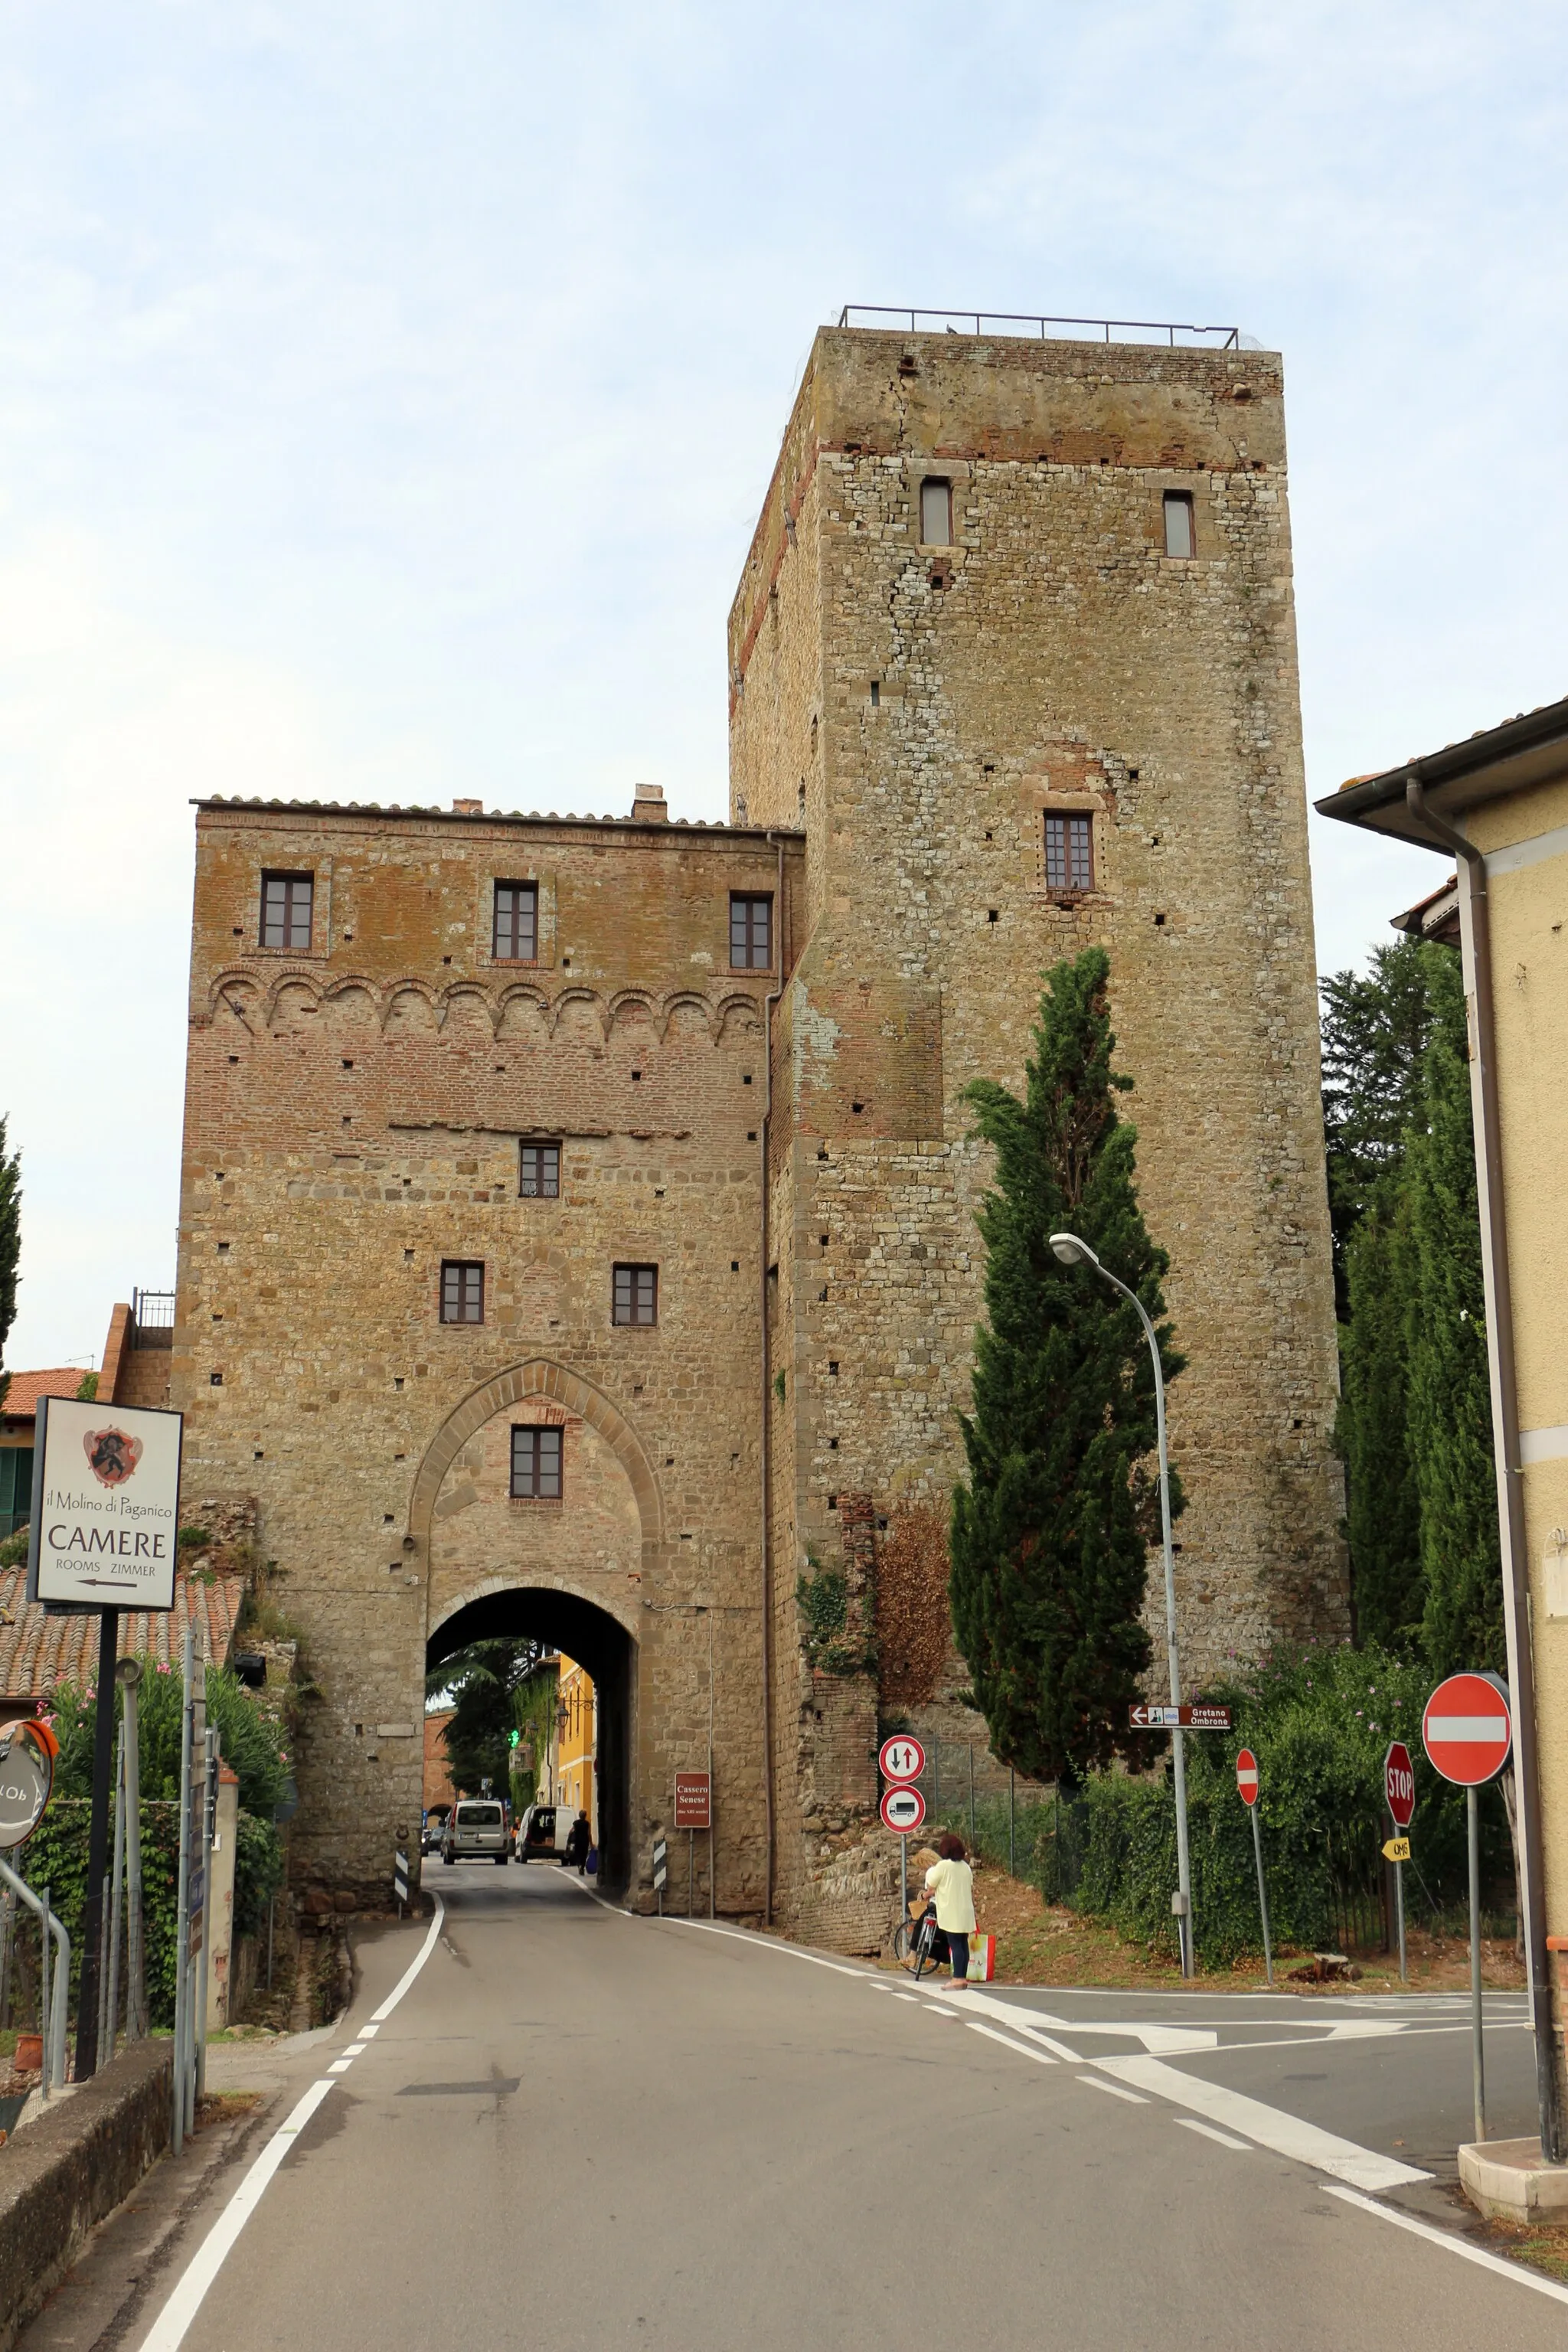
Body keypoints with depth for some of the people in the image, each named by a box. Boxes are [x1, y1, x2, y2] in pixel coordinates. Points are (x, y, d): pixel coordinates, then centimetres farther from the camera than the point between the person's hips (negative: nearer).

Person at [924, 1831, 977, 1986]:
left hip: (951, 1912, -6)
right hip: (966, 1911, 6)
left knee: (955, 1945, -8)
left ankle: (958, 1978, -13)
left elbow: (931, 1889, -4)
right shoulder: (965, 1866, 11)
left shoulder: (942, 1866, -10)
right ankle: (963, 1977, 11)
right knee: (963, 1943, 9)